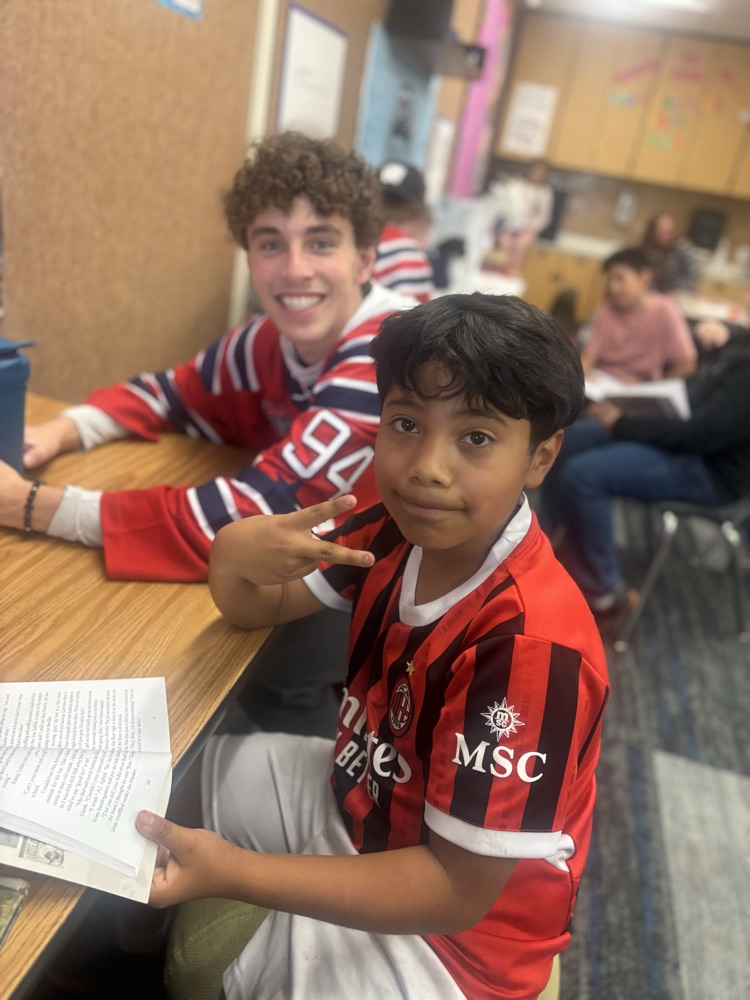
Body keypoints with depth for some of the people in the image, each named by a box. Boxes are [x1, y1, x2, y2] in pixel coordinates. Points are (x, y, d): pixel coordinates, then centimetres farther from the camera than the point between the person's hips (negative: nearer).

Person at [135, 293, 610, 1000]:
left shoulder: (529, 645, -34)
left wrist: (232, 872, -33)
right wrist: (234, 557, -24)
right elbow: (255, 609, 0)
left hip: (447, 934, -6)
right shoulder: (401, 532, -13)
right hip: (354, 799, 7)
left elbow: (458, 890, -27)